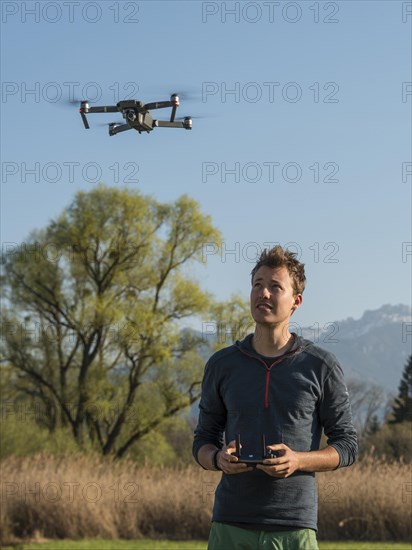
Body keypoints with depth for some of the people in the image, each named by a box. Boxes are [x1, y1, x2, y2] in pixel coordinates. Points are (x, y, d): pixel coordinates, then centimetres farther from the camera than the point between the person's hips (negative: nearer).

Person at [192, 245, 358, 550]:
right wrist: (219, 459, -9)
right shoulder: (222, 364, 8)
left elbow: (347, 444, 4)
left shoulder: (320, 365, 2)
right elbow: (204, 440, 14)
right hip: (231, 524, 2)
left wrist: (298, 461, -14)